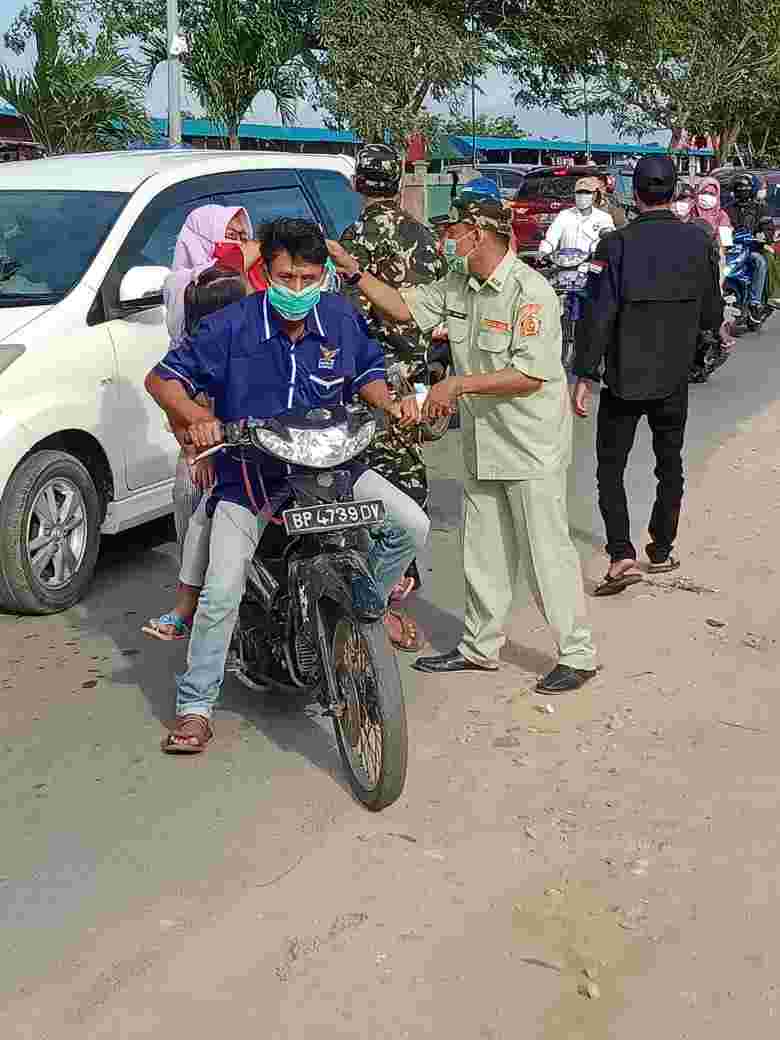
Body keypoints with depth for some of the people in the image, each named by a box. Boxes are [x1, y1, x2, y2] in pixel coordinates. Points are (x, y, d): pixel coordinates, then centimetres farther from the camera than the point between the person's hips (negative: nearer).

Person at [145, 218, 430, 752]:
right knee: (220, 593, -12)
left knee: (411, 525, -6)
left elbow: (367, 370, 16)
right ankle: (195, 708, 4)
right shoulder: (231, 326, -13)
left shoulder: (342, 318, -1)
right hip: (249, 473, -3)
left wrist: (390, 403, -6)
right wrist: (196, 417, -28)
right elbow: (163, 376, -8)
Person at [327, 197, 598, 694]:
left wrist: (458, 384, -21)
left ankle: (578, 654, 9)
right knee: (484, 551, 15)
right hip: (483, 443, 8)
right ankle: (480, 647, 28)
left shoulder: (530, 291, -19)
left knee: (546, 550, -3)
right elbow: (405, 307, 16)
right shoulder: (457, 284, 7)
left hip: (532, 445, -8)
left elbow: (530, 374, -24)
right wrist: (353, 269, 7)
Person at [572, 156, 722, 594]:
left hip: (623, 378, -3)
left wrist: (584, 376, -10)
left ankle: (623, 555, -8)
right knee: (670, 465, 19)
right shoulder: (699, 240, -3)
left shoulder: (617, 244, -13)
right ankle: (662, 550, 28)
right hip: (675, 378, 3)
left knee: (611, 468, 5)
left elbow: (597, 315, -15)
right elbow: (712, 315, 4)